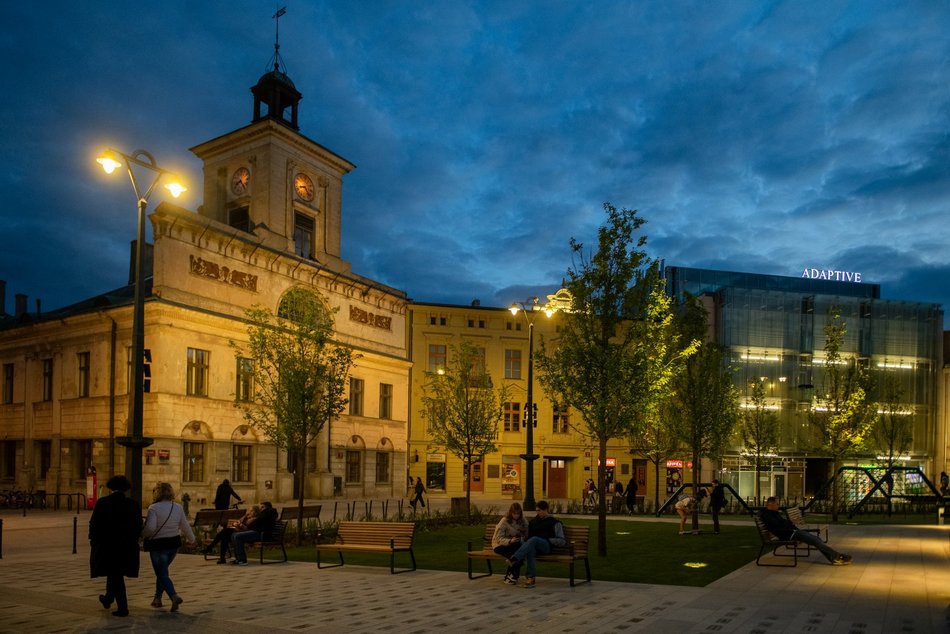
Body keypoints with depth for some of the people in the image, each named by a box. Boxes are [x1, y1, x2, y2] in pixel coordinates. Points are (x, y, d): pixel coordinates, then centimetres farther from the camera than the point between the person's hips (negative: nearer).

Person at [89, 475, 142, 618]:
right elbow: (139, 527, -2)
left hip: (107, 544, -3)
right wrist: (132, 541, 12)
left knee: (115, 574, 4)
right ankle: (108, 599, 41)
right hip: (127, 546, 3)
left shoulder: (102, 503, -9)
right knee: (115, 573, 22)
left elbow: (94, 524, -7)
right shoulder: (133, 505, -3)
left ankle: (123, 607, 0)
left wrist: (93, 541, 7)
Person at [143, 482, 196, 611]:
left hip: (158, 545, -5)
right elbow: (185, 526, 8)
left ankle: (174, 596, -19)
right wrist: (192, 539, 22)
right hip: (174, 544, 6)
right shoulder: (178, 507, 1)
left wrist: (142, 534, -4)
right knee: (162, 571, 23)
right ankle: (157, 598, 27)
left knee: (162, 574, 0)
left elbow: (150, 528, -24)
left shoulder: (154, 508, -15)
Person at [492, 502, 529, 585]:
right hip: (500, 546, -4)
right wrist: (510, 541, -31)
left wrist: (522, 539, -21)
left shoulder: (523, 522, 7)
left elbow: (526, 535, 3)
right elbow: (498, 538, -14)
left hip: (516, 545, 4)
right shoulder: (504, 521, -8)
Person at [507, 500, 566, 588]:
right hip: (533, 545, 4)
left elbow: (562, 541, 6)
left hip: (546, 546, -4)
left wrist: (548, 540, -5)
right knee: (530, 549, -37)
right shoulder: (534, 521, 28)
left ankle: (514, 559, -55)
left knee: (534, 539, -39)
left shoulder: (554, 522, 12)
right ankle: (530, 577, -42)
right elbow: (528, 535, 33)